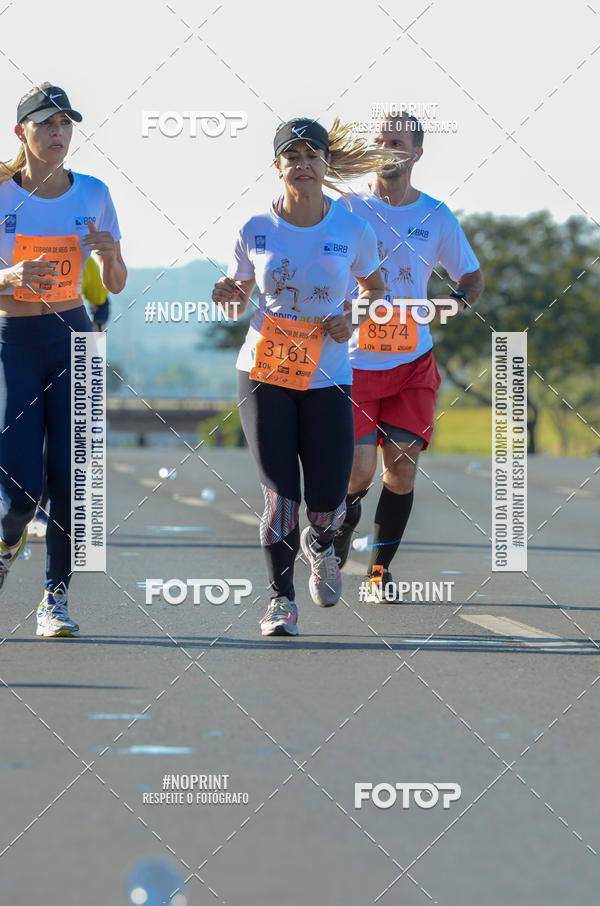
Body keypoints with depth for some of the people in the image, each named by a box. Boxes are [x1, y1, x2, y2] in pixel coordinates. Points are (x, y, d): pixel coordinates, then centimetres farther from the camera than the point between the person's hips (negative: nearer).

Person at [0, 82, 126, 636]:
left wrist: (108, 253, -13)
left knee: (69, 478, -6)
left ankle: (55, 598, 6)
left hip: (74, 341, 2)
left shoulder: (92, 194, 4)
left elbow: (116, 285, 8)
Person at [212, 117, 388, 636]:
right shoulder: (256, 230, -1)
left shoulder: (353, 231, -2)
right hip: (264, 373, 0)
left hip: (327, 376, 0)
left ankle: (320, 545, 34)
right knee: (280, 493, -7)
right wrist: (226, 297, -12)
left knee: (327, 503, -3)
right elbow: (238, 302, 11)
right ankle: (282, 599, 9)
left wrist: (353, 320, -4)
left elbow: (376, 287, 15)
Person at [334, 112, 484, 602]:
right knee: (359, 470, -10)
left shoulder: (437, 217, 3)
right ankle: (345, 515, 24)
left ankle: (380, 568, 11)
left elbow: (473, 275, 15)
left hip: (412, 361, 2)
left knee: (402, 466, -4)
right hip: (353, 358, -2)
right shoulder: (346, 209, -2)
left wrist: (458, 301, -5)